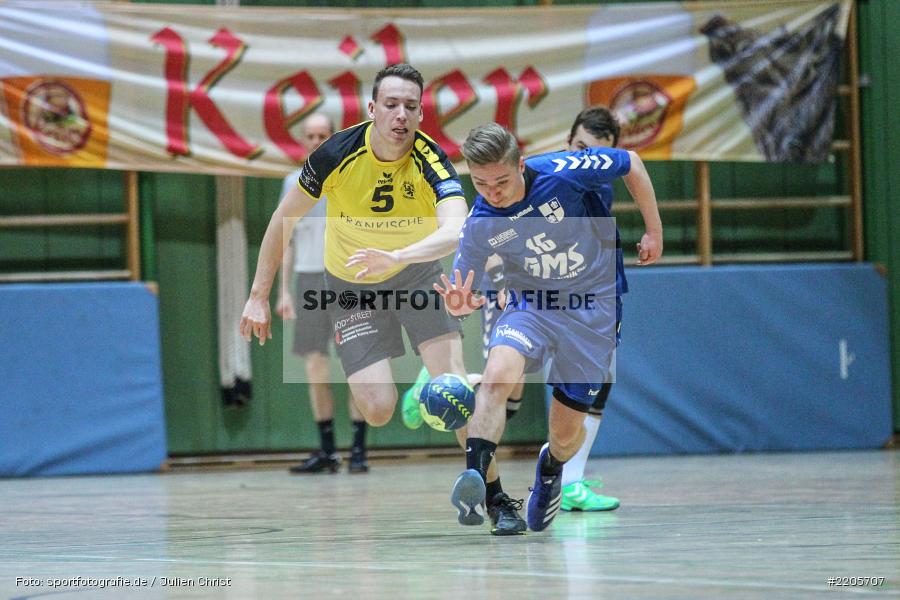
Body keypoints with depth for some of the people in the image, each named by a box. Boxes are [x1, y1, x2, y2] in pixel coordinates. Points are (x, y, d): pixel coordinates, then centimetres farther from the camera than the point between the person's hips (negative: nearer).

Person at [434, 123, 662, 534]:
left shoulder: (562, 172, -23)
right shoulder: (478, 224, -16)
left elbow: (631, 165, -6)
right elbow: (460, 295, -8)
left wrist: (654, 232, -3)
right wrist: (459, 306, -32)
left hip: (593, 308, -1)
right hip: (530, 304, 1)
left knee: (566, 430, 5)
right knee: (497, 373, -33)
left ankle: (551, 466, 40)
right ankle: (474, 475, -32)